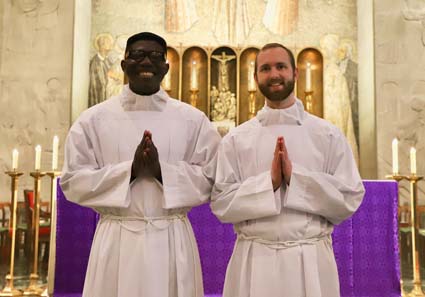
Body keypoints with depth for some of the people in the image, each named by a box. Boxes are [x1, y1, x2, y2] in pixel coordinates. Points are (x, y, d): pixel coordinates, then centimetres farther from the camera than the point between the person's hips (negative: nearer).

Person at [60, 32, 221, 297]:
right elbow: (73, 181, -1)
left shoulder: (193, 119, 3)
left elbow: (210, 180, 0)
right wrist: (130, 169, -14)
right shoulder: (94, 119, 1)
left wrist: (161, 170, -15)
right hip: (117, 240, 0)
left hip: (174, 240, 1)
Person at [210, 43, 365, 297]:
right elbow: (221, 203, -2)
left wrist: (295, 176, -15)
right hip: (254, 260, 0)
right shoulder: (236, 139, 1)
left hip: (311, 259, 0)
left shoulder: (329, 135, 0)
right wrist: (269, 181, -15)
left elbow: (350, 199, -3)